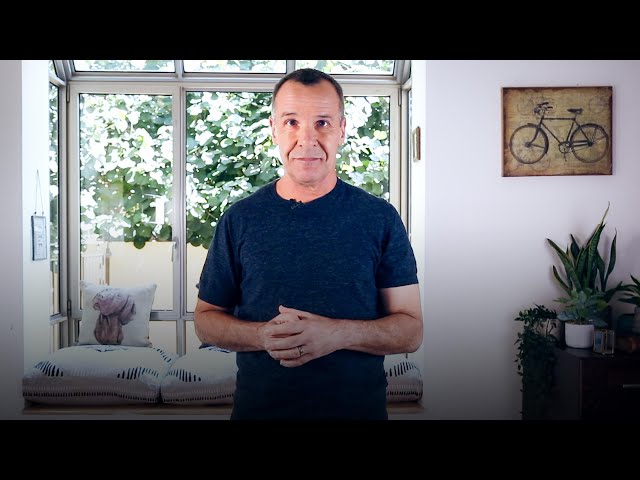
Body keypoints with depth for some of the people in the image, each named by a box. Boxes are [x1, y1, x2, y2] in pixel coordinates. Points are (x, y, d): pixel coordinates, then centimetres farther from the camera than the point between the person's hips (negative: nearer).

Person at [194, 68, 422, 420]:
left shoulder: (380, 217, -5)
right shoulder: (239, 219, -2)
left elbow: (411, 329, -5)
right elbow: (206, 319, 3)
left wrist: (338, 334, -22)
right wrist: (262, 335, -16)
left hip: (359, 406, 0)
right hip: (258, 406, 1)